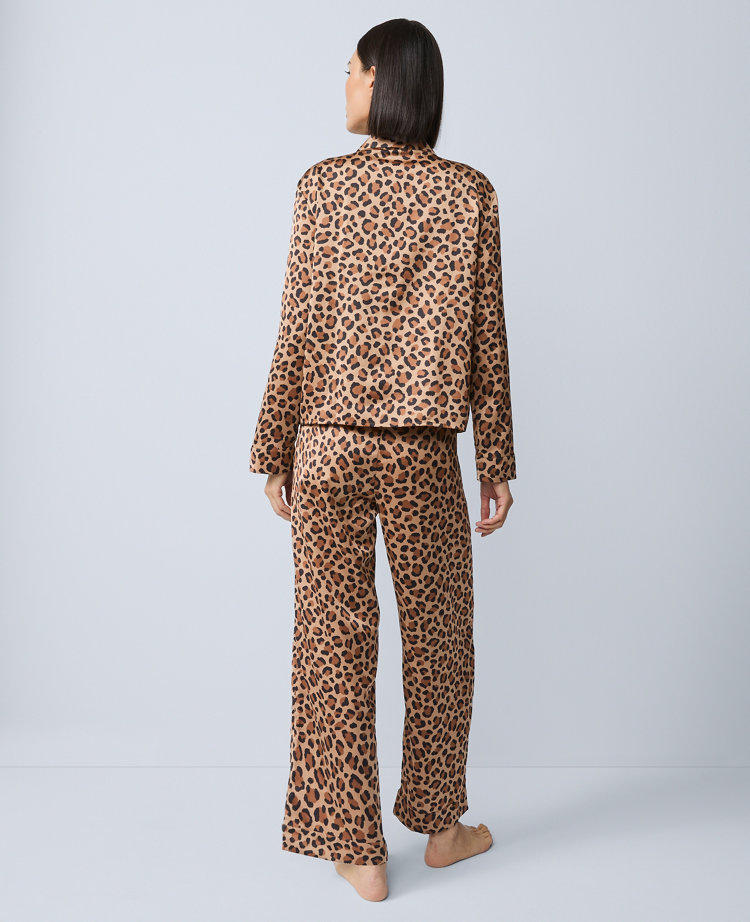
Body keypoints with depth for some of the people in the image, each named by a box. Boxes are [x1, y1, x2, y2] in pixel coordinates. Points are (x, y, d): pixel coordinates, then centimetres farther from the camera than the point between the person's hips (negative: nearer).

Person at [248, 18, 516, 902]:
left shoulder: (322, 184, -1)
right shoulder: (468, 192, 0)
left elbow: (298, 330, -3)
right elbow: (486, 339, -2)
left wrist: (274, 452, 4)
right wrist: (498, 463, 6)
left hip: (328, 447, 0)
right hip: (422, 455, 0)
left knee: (335, 643, 9)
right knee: (438, 640, 17)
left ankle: (359, 850, 19)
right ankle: (440, 826, 33)